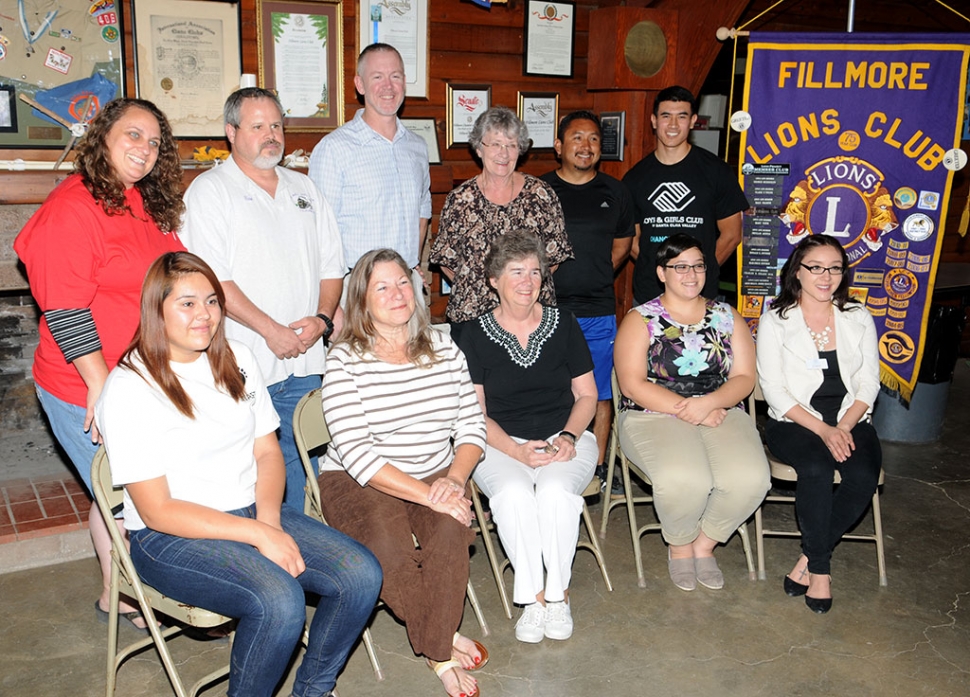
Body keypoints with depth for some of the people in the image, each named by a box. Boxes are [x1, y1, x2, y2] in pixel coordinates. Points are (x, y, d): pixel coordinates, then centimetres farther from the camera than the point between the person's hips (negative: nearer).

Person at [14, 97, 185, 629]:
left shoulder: (150, 206, 8)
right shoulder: (72, 208, -17)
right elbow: (64, 311, -20)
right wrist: (101, 386, -20)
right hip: (87, 391, -7)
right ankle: (117, 597, 27)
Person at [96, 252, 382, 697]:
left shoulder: (237, 361, 8)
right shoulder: (128, 390, -12)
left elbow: (268, 451, 9)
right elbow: (157, 511, -14)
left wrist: (269, 520, -11)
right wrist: (257, 535, -20)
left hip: (255, 513, 6)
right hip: (170, 538, -6)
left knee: (362, 576, -13)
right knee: (279, 601, -32)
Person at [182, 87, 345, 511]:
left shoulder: (303, 188, 17)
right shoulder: (210, 191, -1)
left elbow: (331, 265, 16)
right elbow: (212, 278, -11)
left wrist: (322, 318, -2)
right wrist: (271, 330, -15)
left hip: (305, 364, 5)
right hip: (245, 366, -5)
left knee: (303, 465, 11)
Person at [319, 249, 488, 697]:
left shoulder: (443, 348, 6)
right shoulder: (345, 360, -9)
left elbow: (471, 427, 6)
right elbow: (357, 454, -17)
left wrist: (454, 479, -15)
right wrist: (428, 494, -23)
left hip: (438, 477, 3)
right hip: (360, 483, -3)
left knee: (450, 533, -28)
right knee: (390, 552, -30)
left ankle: (437, 651, -12)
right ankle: (445, 641, -5)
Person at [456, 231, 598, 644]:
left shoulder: (564, 325, 7)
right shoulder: (475, 335, 2)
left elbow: (587, 396, 10)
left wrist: (569, 436, -10)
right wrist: (516, 450, -15)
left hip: (565, 439, 1)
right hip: (501, 444, 0)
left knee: (556, 489, -31)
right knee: (512, 493, -32)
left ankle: (558, 593, -14)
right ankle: (534, 595, -17)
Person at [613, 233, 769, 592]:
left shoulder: (727, 316, 14)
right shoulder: (640, 319, 4)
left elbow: (744, 378, 7)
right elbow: (632, 385, -6)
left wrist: (709, 402, -14)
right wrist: (686, 410, -15)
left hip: (720, 412, 3)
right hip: (654, 415, -3)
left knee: (750, 478, -26)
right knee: (683, 479, -33)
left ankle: (704, 544, 3)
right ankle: (679, 546, 2)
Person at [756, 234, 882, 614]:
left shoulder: (859, 319, 12)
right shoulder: (775, 321, 3)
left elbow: (868, 383, 7)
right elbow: (774, 390, -5)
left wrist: (844, 427, -12)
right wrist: (822, 430, -16)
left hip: (850, 421, 3)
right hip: (794, 423, -3)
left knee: (864, 476, -27)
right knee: (816, 469, -33)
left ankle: (809, 559, -11)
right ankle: (821, 568, -15)